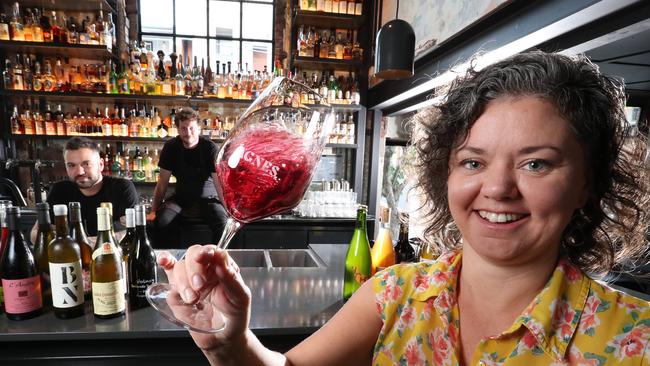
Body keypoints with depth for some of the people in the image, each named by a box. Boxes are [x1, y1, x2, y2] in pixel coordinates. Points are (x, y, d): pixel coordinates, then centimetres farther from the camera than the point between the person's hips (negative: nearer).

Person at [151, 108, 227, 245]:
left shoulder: (210, 148, -15)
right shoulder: (171, 147, -5)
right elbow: (163, 182, -1)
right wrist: (154, 209, -10)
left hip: (207, 197, -3)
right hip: (181, 197, 3)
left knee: (223, 223, -30)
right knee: (159, 220, -25)